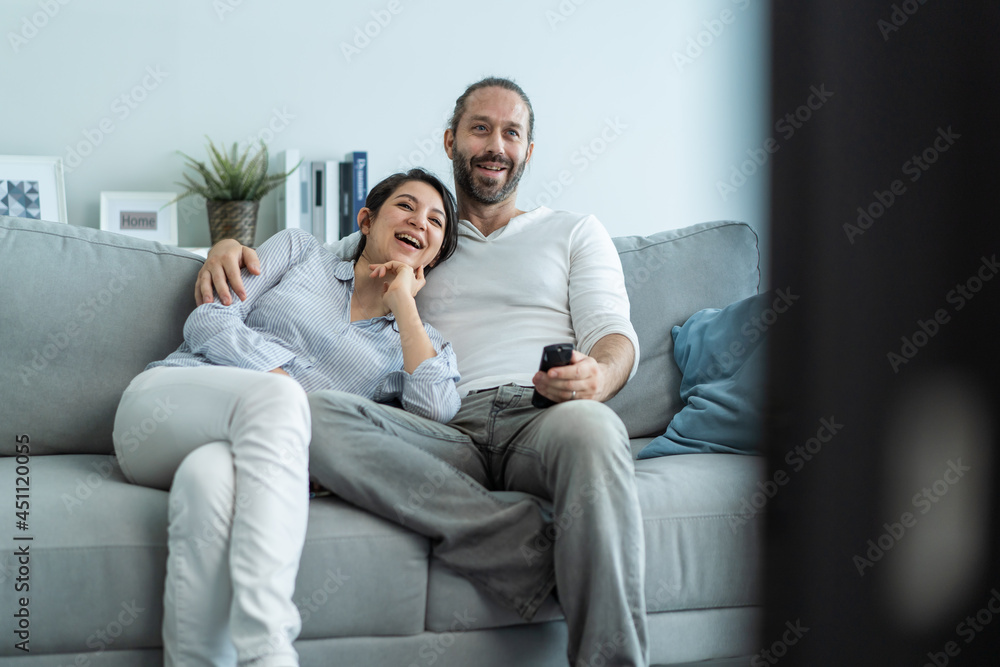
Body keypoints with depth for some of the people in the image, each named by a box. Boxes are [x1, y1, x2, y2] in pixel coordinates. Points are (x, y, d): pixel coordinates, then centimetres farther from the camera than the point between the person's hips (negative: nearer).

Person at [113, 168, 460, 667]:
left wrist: (402, 300, 8)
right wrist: (285, 379, -9)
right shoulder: (302, 251, 21)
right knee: (275, 395, -37)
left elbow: (436, 409, -3)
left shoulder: (415, 341, 22)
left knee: (212, 477, -38)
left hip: (260, 448, 1)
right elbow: (208, 323, 7)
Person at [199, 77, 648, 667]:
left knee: (590, 427, -41)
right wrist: (231, 246, 4)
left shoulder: (576, 233, 24)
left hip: (540, 419, -2)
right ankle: (539, 554, -35)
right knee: (310, 413, -30)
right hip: (444, 436, 2)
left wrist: (596, 374, -16)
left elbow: (614, 334, 10)